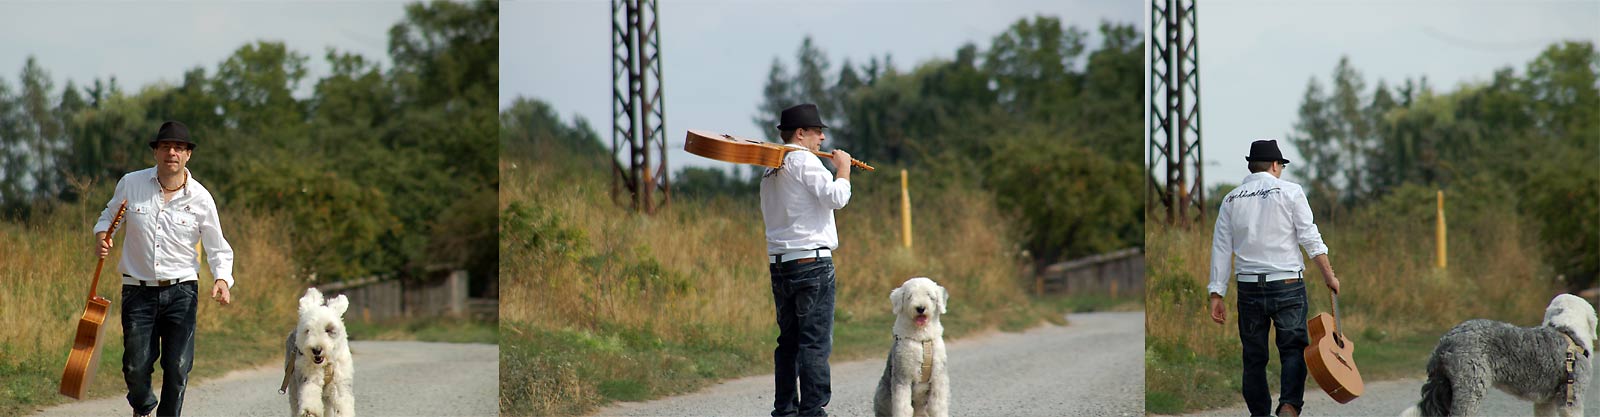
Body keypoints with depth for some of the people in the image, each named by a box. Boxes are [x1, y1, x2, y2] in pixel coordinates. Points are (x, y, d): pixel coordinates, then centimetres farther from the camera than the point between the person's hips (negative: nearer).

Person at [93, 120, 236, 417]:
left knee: (177, 368, -7)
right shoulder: (131, 184, 0)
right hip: (138, 290, 0)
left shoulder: (200, 198, -1)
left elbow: (217, 249, 4)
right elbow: (109, 216, 17)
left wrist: (222, 280, -14)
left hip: (181, 292, 0)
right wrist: (102, 236, -5)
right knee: (136, 367, 0)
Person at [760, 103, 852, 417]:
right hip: (811, 262, -8)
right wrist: (843, 168, -1)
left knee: (789, 341, 12)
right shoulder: (804, 161, -9)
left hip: (779, 263, 8)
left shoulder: (770, 171, 17)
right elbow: (836, 197, -18)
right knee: (816, 342, -7)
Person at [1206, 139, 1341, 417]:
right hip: (1287, 284, -3)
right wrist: (1328, 274, 3)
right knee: (1293, 349, 1)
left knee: (1254, 357, 10)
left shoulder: (1231, 199, 9)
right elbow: (1310, 238, -4)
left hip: (1249, 287, 3)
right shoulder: (1289, 191, -1)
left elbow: (1221, 248, 7)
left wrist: (1217, 294, 7)